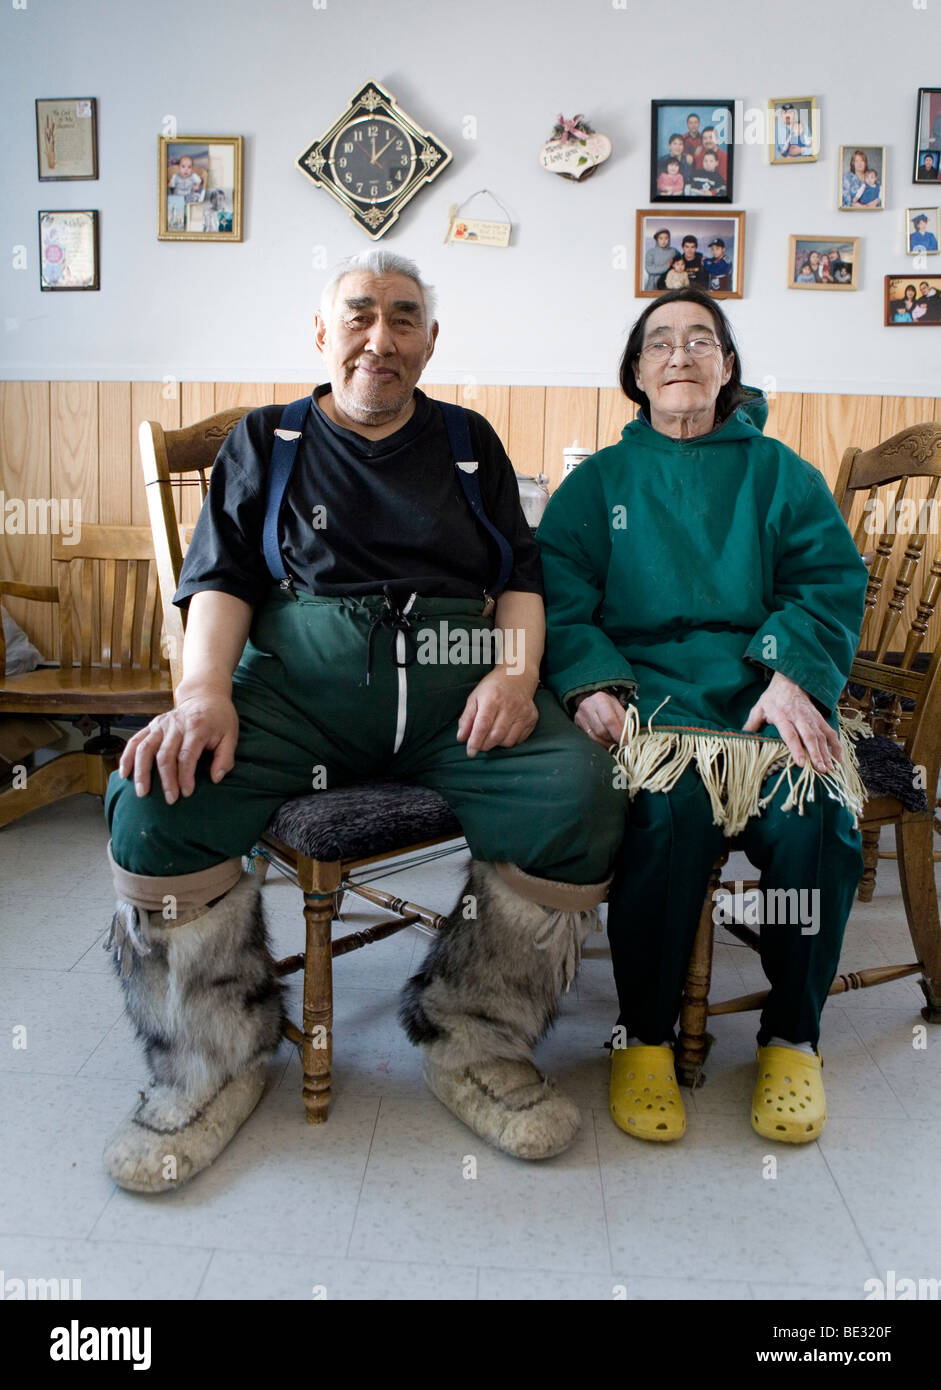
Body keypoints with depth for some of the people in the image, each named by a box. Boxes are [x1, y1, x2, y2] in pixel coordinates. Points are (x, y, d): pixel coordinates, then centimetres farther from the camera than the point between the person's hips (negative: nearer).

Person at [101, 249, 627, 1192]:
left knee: (578, 794, -28)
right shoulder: (264, 441, 21)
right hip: (300, 675, 0)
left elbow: (521, 577, 17)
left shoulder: (468, 441, 24)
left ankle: (473, 1042, -6)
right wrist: (204, 693, -12)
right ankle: (215, 1059, -4)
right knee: (156, 798, -28)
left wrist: (516, 672, -6)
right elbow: (219, 581, 9)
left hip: (453, 677, 1)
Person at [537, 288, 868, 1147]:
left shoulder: (779, 472, 20)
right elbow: (558, 592, 5)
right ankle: (645, 1036, -12)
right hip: (647, 691, -1)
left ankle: (793, 1037, -5)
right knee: (669, 810, -32)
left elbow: (832, 582, 9)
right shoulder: (598, 481, 18)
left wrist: (794, 673, -11)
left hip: (764, 691, 2)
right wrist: (588, 680, -14)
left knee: (813, 816, -27)